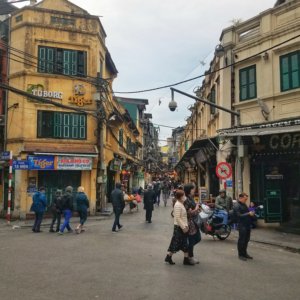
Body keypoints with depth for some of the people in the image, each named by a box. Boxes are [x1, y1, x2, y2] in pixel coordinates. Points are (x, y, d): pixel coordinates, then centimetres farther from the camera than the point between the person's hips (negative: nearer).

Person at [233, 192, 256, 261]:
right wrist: (248, 214, -24)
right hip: (242, 225, -9)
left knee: (246, 240, 15)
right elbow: (239, 216, -21)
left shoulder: (244, 205, 15)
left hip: (247, 225, 9)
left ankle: (244, 253, 27)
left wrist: (252, 213, 5)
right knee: (241, 240, -1)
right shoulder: (237, 206, -13)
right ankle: (240, 255, 9)